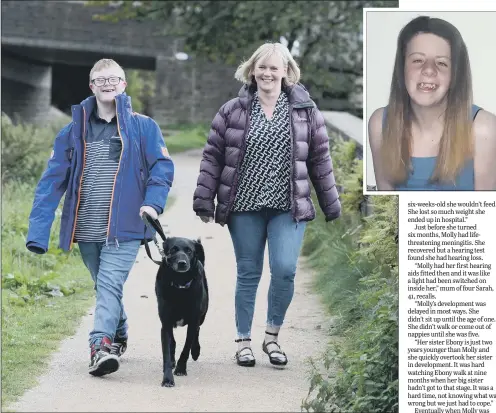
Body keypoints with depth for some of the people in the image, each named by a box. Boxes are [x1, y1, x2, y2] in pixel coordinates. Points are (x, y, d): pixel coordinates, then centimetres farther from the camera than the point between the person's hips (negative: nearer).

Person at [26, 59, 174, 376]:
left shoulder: (143, 127, 2)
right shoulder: (75, 130, 8)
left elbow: (163, 167, 0)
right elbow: (53, 180, 3)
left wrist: (153, 201, -20)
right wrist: (38, 231, -7)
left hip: (124, 227, -4)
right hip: (86, 230, 4)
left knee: (110, 285, -18)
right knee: (105, 287, 16)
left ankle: (101, 344, -27)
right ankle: (119, 336, 35)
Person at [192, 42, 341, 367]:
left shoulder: (305, 111, 4)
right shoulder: (233, 111, 3)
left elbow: (320, 159, 7)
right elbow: (213, 157, 4)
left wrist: (331, 205, 7)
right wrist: (204, 201, 0)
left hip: (288, 208, 0)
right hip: (244, 208, 0)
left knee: (285, 270, -10)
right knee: (248, 274, 6)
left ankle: (272, 337, 11)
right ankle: (244, 341, 19)